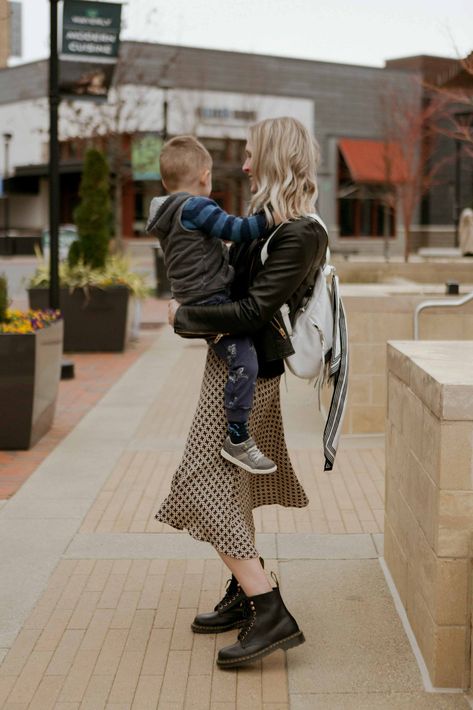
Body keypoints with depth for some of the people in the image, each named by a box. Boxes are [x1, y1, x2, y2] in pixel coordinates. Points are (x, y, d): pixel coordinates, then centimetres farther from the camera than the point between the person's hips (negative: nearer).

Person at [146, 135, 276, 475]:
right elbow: (239, 230, -20)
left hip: (199, 303, 11)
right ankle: (237, 441, -11)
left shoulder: (168, 214, 16)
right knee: (245, 363, -14)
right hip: (211, 304, -10)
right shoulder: (195, 208, -14)